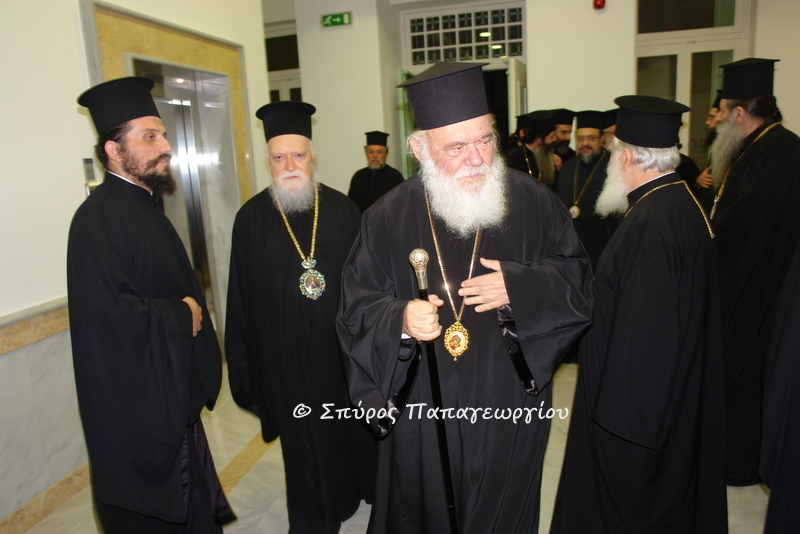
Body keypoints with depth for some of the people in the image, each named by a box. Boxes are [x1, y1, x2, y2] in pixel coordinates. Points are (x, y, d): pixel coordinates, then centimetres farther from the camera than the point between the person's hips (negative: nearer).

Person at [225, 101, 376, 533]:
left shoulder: (343, 209, -2)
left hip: (343, 342, 1)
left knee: (353, 425, 18)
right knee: (304, 439, 14)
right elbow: (241, 296, -1)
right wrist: (246, 361, -1)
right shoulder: (251, 218, -3)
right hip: (286, 352, 0)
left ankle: (359, 485, 45)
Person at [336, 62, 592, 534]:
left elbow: (578, 277, -1)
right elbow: (357, 309, -6)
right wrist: (398, 320, -27)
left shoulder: (535, 203, -6)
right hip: (424, 416, 0)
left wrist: (520, 287, -20)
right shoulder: (389, 219, -7)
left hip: (511, 410, 1)